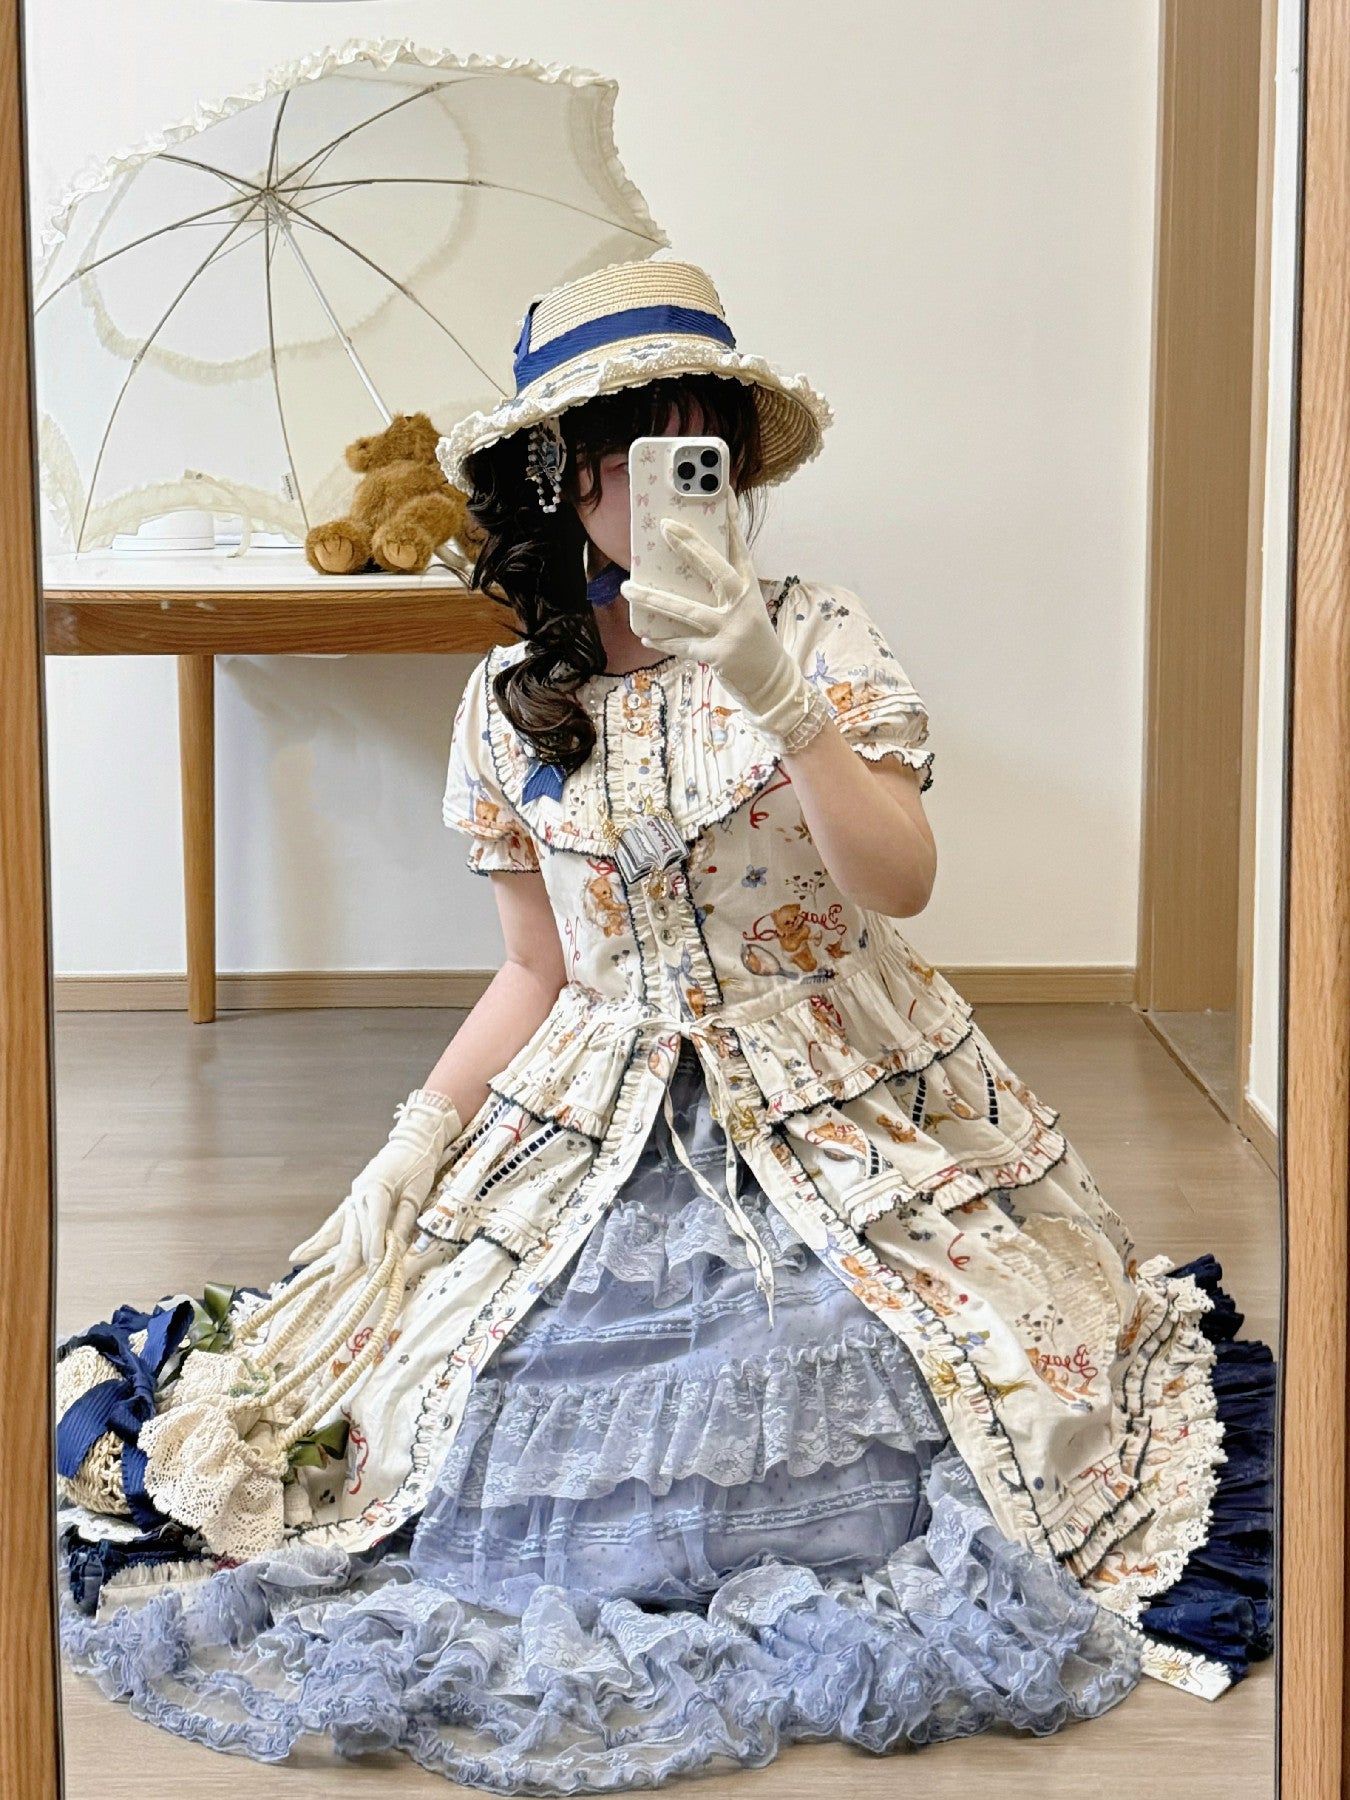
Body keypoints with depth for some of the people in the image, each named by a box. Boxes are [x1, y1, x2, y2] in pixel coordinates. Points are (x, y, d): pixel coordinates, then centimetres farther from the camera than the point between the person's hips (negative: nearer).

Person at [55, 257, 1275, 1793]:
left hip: (838, 1107, -2)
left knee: (829, 1442, -18)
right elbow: (539, 973, 11)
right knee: (506, 1442, -14)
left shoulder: (818, 638, -4)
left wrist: (778, 696, -29)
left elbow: (900, 881, -17)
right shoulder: (512, 703, 5)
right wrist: (421, 1133, -1)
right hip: (602, 1118, 2)